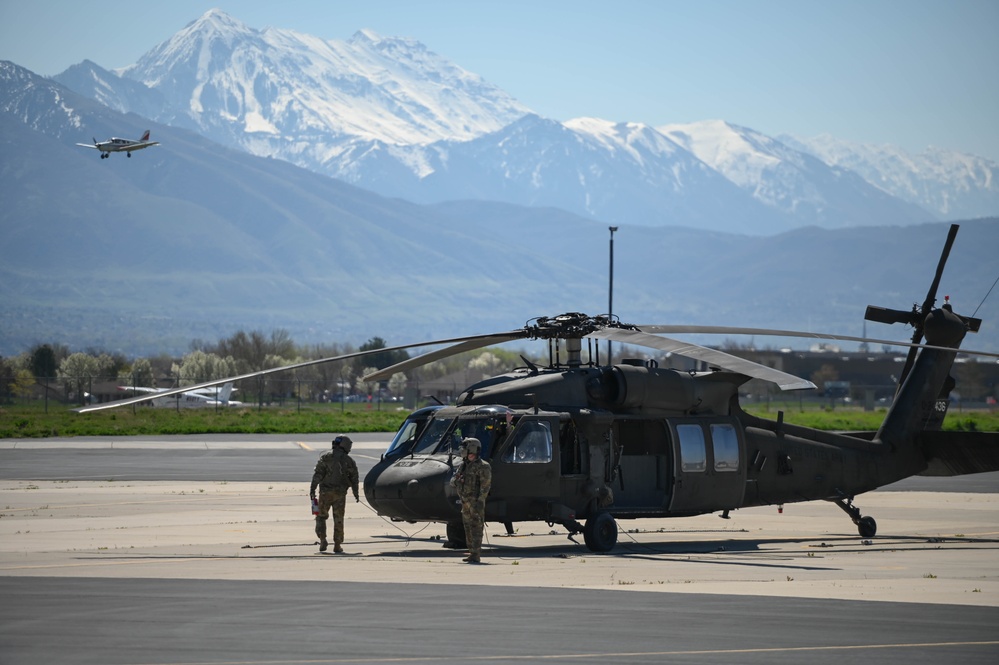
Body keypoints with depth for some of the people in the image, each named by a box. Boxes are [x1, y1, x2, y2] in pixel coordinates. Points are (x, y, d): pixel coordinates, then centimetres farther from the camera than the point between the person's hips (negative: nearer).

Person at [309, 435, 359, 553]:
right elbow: (354, 478, 6)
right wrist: (356, 493, 20)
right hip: (340, 494, 1)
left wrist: (312, 489, -9)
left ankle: (323, 540, -5)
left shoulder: (325, 457, -1)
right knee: (338, 519, 8)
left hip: (325, 491, -1)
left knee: (321, 516, 11)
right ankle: (337, 545, 7)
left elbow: (318, 474, -9)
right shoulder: (349, 461, 3)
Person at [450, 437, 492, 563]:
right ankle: (472, 552, 17)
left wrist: (479, 501, -21)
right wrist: (457, 481, -9)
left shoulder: (483, 466, -10)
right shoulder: (463, 465, 15)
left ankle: (475, 555, -12)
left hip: (476, 501, -9)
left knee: (476, 528, -10)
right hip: (465, 501, 9)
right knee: (468, 527, 11)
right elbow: (453, 479, 16)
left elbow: (485, 485, -15)